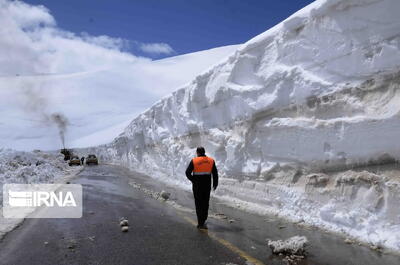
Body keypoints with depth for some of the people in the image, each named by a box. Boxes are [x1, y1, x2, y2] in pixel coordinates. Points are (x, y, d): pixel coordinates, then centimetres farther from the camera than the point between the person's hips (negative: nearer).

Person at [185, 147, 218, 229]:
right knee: (205, 204, 16)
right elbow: (215, 173, -1)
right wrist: (215, 184, 9)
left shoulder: (194, 161, -8)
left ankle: (201, 223, 4)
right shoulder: (211, 161, -1)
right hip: (207, 186, 2)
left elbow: (187, 172, -12)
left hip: (197, 186, -2)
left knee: (199, 204, 6)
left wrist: (193, 180, 1)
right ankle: (203, 221, 26)